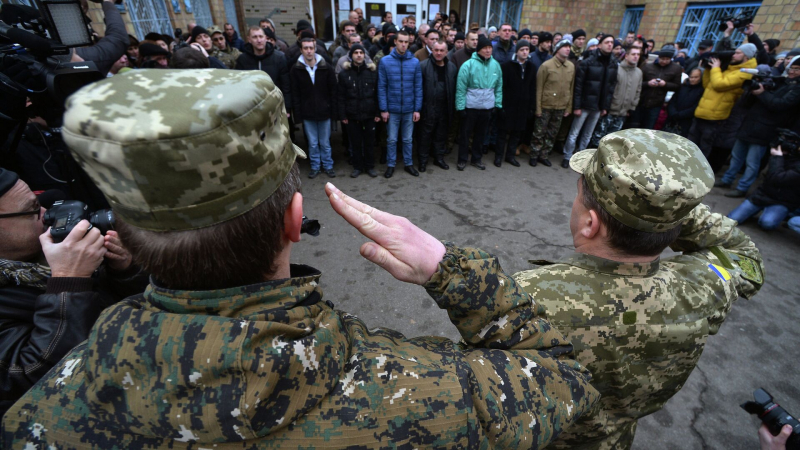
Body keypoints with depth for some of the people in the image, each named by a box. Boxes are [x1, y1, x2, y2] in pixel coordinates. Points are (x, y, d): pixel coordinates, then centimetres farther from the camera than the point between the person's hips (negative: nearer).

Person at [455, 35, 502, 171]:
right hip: (470, 107, -4)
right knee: (465, 133, 7)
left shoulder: (495, 65, 2)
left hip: (487, 107, 4)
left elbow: (499, 87, 8)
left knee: (481, 134, 14)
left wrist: (498, 104, 4)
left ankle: (476, 159, 28)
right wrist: (460, 107, -13)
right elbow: (460, 88, -11)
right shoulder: (468, 65, -12)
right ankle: (462, 159, 21)